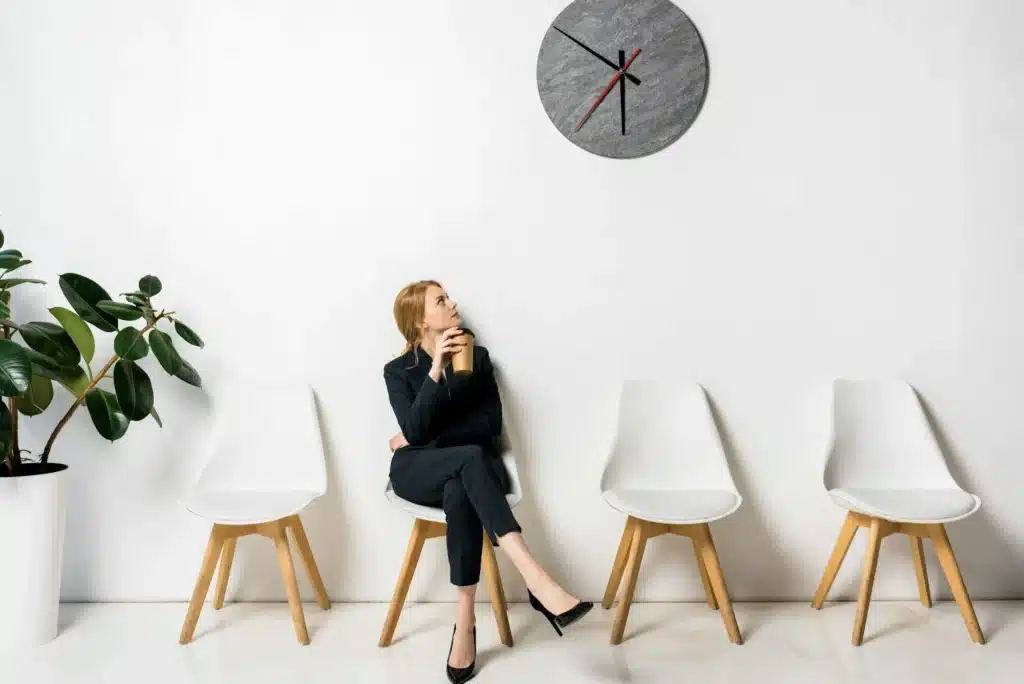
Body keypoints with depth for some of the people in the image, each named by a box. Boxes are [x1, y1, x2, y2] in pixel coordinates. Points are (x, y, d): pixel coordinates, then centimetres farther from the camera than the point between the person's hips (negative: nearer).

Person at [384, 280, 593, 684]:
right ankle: (537, 580, -51)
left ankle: (465, 621, -36)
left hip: (468, 468, 2)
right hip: (417, 471, -2)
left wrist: (429, 437, -7)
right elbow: (414, 430, -12)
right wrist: (436, 370, -21)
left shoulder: (477, 357, 9)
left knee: (459, 494, -38)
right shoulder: (398, 370, 5)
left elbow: (491, 424, -1)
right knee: (470, 457, -38)